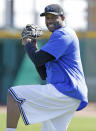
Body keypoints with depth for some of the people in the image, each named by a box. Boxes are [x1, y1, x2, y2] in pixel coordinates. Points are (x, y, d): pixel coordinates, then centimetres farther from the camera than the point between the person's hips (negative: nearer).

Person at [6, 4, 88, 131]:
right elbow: (44, 75, 26)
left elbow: (38, 60, -15)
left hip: (64, 91, -10)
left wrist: (27, 44, 4)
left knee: (13, 94, -12)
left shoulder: (62, 34, -6)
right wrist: (34, 48, 18)